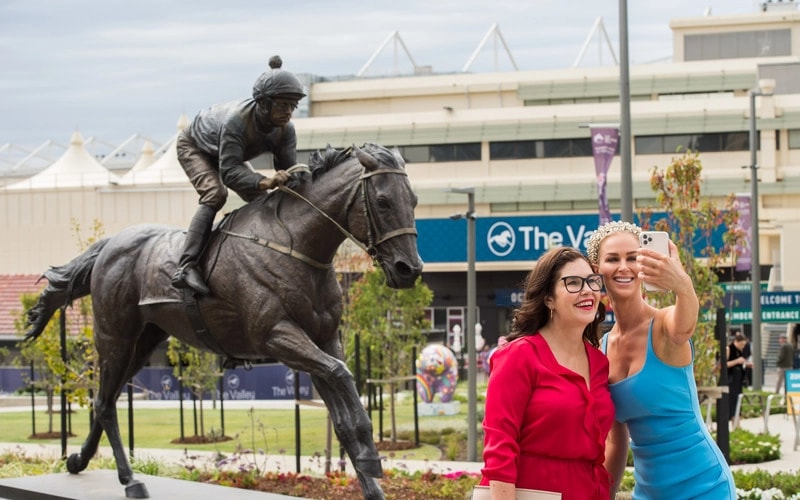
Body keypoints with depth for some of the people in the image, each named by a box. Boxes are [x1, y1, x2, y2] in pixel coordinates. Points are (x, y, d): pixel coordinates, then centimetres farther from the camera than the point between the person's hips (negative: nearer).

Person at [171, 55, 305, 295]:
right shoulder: (236, 121, -45)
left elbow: (288, 169, -23)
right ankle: (186, 267, -38)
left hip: (226, 155, 8)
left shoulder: (285, 130, -25)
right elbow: (229, 172, -48)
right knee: (215, 194, -30)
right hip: (193, 147, -8)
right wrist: (265, 182, -64)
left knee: (260, 199, -1)